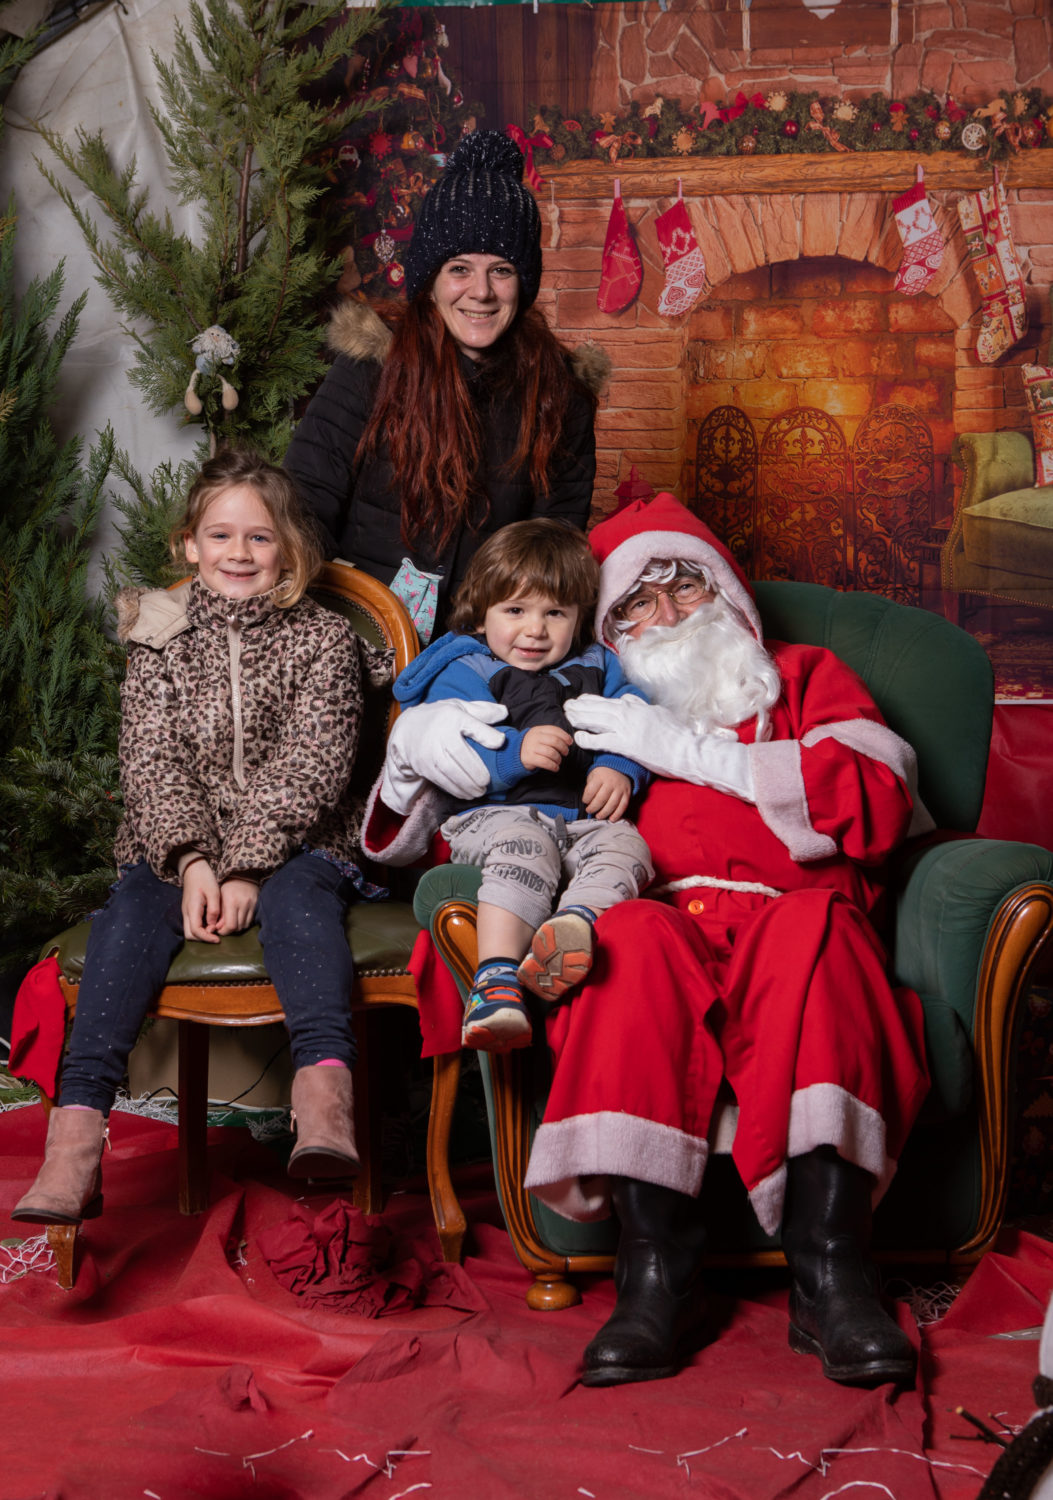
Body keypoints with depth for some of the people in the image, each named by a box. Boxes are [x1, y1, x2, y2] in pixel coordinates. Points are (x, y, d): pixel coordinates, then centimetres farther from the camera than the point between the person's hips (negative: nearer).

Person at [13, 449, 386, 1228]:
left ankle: (325, 1088, -55)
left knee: (299, 900, -34)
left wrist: (248, 867, -17)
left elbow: (310, 769, -5)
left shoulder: (323, 639, 5)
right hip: (177, 848, 2)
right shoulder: (160, 642, 11)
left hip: (293, 845, -1)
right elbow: (152, 766, 1)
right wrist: (193, 862, -16)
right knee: (130, 915, -27)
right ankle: (77, 1135, -39)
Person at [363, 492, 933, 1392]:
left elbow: (880, 800, 6)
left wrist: (693, 753, 1)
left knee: (817, 931, -35)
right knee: (633, 938, -35)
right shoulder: (594, 715, 31)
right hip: (662, 922, 1)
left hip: (788, 921, 0)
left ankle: (829, 1272, -40)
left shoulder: (803, 679, 28)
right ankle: (656, 1270, -38)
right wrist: (417, 739, 6)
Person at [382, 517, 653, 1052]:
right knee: (525, 851, -37)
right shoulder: (465, 674, 7)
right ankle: (496, 980, -51)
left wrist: (619, 769, -5)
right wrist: (515, 751, -24)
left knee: (625, 847, -29)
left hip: (584, 817, 4)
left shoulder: (597, 668, 24)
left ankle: (575, 922, -57)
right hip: (496, 815, -4)